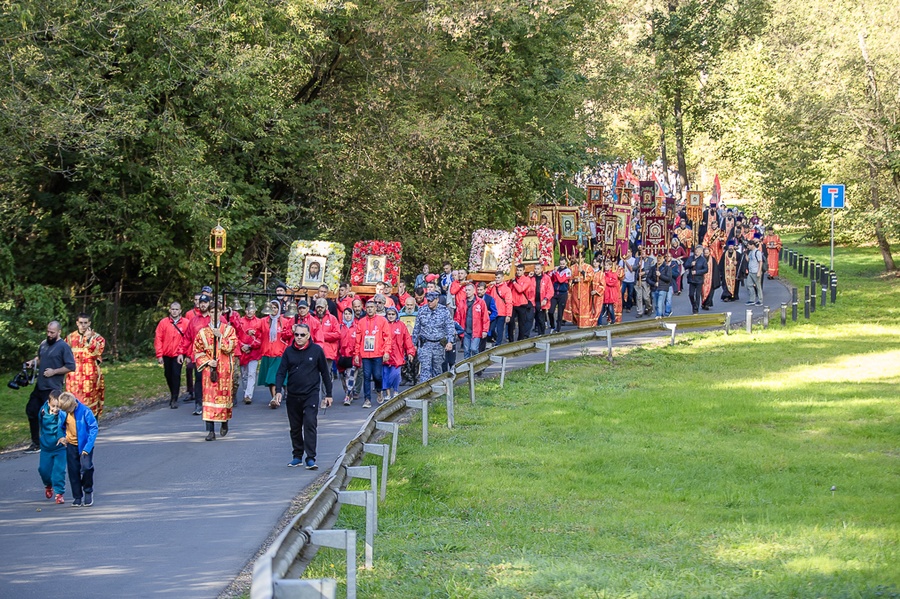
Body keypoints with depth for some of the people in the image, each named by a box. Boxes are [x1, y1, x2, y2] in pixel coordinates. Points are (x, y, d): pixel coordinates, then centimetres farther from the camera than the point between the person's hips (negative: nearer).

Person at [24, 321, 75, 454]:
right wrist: (33, 362, 5)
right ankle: (36, 443, 20)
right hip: (40, 386, 8)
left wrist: (54, 371, -16)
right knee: (31, 410, 10)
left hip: (53, 388, -8)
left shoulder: (63, 346, -10)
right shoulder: (43, 344, 11)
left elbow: (71, 367, -12)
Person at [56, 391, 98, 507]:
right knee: (73, 471, 5)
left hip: (84, 445, -4)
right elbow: (61, 425, 16)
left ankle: (88, 491, 6)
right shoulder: (63, 412, -5)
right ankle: (78, 497, 18)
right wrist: (63, 436, -1)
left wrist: (88, 447, -19)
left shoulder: (85, 411, -19)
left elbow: (94, 428, -15)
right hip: (71, 445, 4)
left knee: (87, 467, -19)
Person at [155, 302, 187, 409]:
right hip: (166, 354, 2)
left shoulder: (185, 323, -4)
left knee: (176, 375, -10)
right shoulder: (163, 323, -1)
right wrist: (159, 355, -6)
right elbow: (158, 339, -2)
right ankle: (173, 394, 32)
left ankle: (174, 399, -5)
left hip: (178, 355, -2)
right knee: (168, 375, 12)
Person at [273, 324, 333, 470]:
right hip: (293, 396, 3)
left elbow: (325, 373, 5)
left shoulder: (316, 350, -1)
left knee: (310, 424, -14)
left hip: (311, 395, -3)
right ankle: (297, 456, 22)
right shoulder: (289, 351, 4)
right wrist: (278, 391, -12)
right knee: (295, 428, 11)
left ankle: (311, 458, -15)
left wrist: (328, 394, 6)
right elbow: (281, 372, 4)